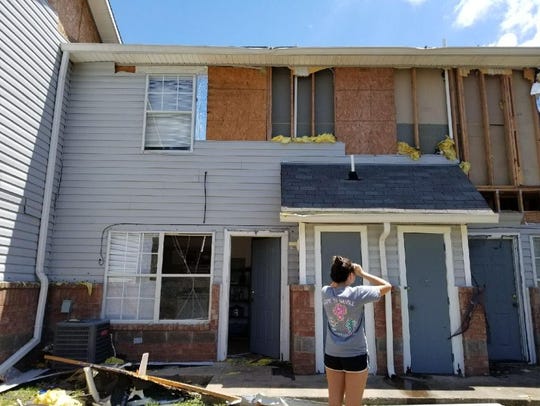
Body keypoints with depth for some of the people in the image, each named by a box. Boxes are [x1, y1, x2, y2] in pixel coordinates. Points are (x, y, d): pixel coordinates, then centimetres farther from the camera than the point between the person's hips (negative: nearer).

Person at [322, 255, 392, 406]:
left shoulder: (326, 293, -4)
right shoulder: (357, 293, -16)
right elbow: (387, 286, -2)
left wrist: (339, 271, 8)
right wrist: (362, 273, 0)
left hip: (332, 354, 4)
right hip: (355, 355, -4)